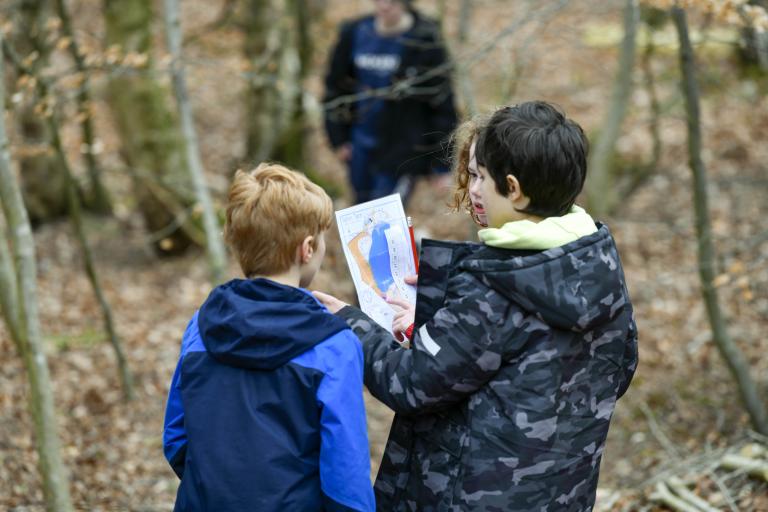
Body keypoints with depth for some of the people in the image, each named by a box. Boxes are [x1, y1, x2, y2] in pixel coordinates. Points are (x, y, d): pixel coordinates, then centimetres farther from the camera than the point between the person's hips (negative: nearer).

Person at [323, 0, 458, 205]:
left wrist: (442, 164, -10)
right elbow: (336, 86, 12)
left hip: (401, 148, -5)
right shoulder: (354, 33, 1)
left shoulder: (424, 40, -12)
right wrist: (339, 138, 9)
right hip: (361, 145, 5)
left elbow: (441, 101, -10)